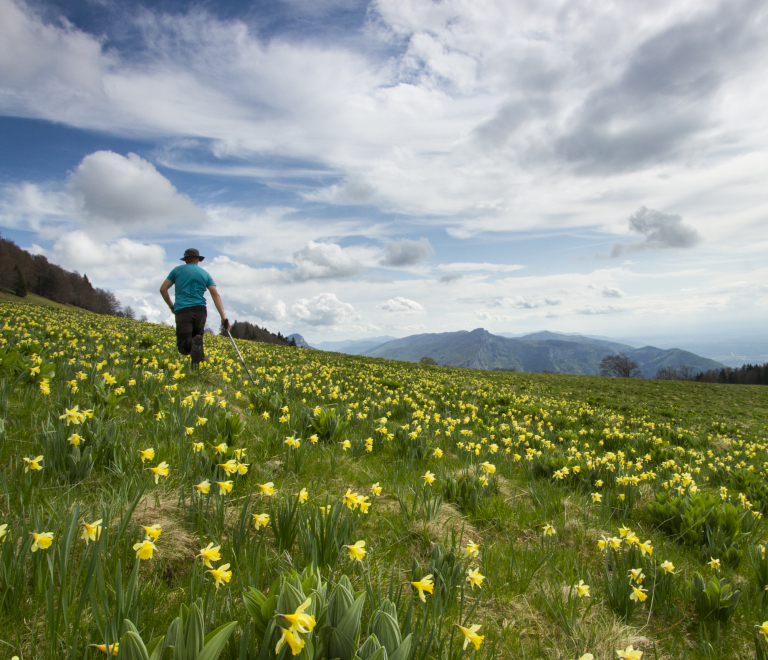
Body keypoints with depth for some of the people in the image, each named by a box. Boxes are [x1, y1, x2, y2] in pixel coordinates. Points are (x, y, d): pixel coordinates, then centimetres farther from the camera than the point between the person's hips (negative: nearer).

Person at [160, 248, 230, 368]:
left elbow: (163, 289, 9)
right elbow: (215, 295, 2)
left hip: (182, 310, -2)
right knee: (197, 337, 19)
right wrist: (224, 317, -3)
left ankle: (193, 343, -40)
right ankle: (198, 366, -8)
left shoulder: (177, 270, 13)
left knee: (183, 347, -3)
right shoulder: (205, 273, 14)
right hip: (200, 310, 2)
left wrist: (171, 306, 24)